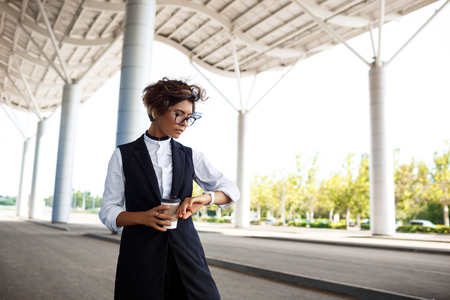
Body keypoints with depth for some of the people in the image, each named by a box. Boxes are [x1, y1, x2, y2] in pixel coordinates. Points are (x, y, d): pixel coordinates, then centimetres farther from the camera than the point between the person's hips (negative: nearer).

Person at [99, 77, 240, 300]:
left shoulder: (191, 157, 8)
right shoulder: (123, 155, 2)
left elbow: (231, 191, 7)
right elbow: (108, 211, 1)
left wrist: (206, 198, -14)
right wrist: (142, 217, -18)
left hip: (186, 253, 2)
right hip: (140, 256, -2)